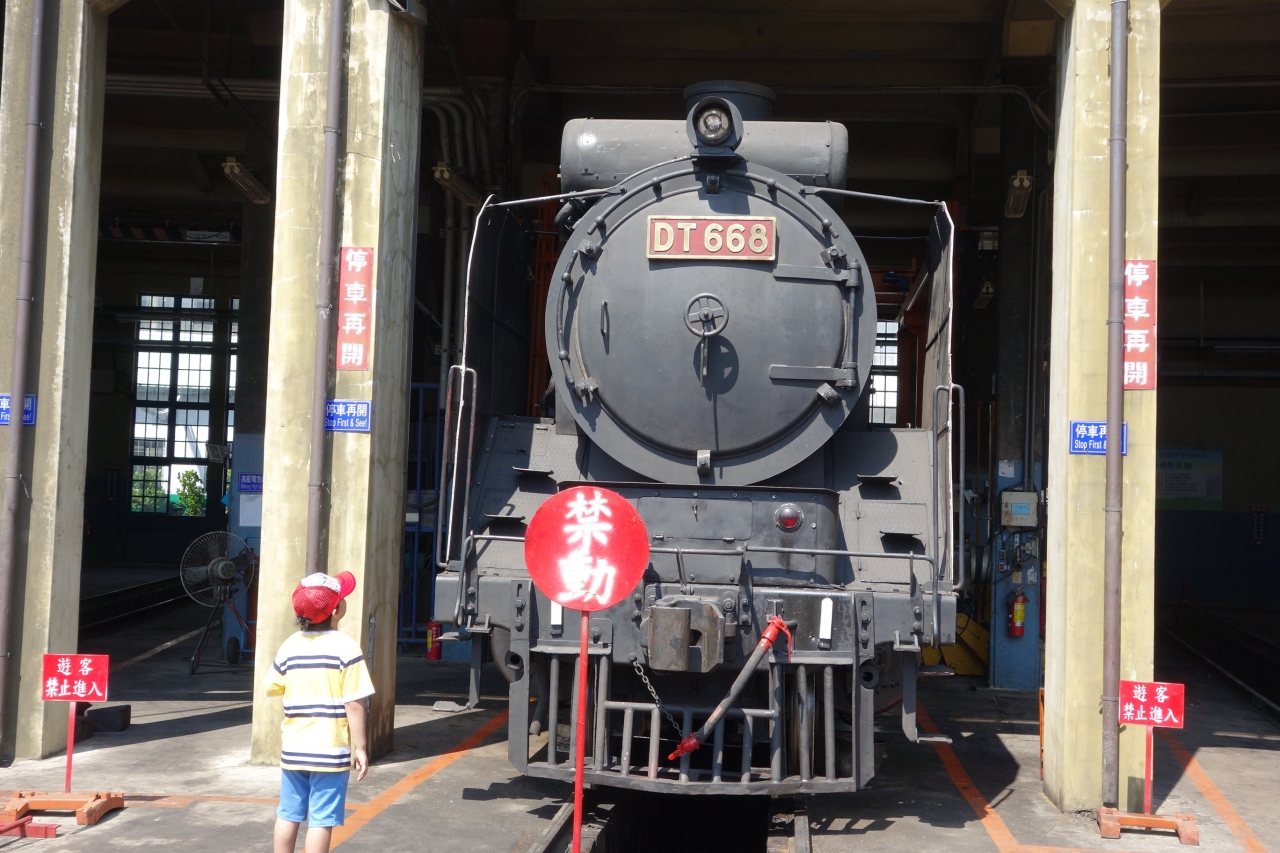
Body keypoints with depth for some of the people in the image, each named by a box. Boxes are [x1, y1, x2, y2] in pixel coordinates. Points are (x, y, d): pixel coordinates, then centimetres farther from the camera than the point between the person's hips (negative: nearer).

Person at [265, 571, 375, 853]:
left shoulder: (289, 646, 1)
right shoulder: (345, 647, -13)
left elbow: (272, 687, 9)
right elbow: (354, 704, -15)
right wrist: (360, 748, -8)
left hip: (293, 748, 5)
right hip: (330, 750, -5)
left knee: (288, 814, 15)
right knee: (321, 819, -1)